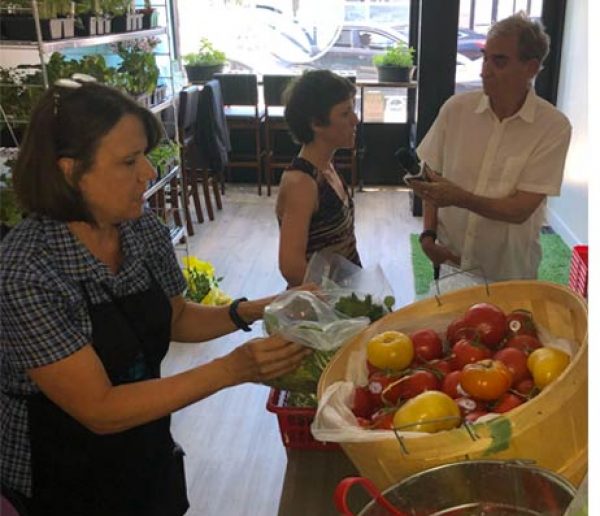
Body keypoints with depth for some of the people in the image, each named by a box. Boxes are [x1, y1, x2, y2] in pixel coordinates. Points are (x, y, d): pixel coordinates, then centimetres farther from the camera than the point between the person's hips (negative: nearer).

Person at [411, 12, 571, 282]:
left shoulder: (554, 127, -14)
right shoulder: (456, 108, -7)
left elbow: (520, 210, -18)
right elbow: (432, 178, 2)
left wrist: (459, 198, -30)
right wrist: (428, 234, -9)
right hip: (450, 259, 2)